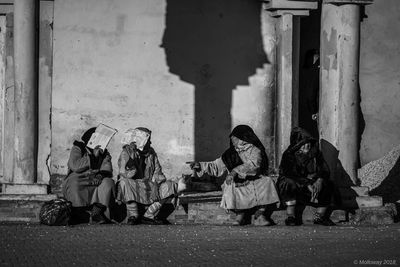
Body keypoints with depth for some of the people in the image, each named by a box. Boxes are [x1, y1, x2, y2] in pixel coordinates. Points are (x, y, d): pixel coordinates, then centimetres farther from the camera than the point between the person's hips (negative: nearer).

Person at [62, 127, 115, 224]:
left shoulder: (104, 153, 12)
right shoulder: (77, 148, -1)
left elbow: (107, 170, -3)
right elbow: (74, 166, -19)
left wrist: (100, 176, -26)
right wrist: (93, 156, -17)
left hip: (95, 185, 3)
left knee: (108, 182, -25)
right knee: (75, 184, -36)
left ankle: (97, 210, -36)